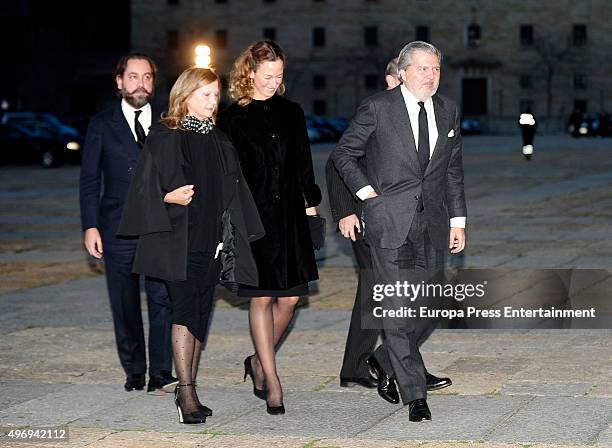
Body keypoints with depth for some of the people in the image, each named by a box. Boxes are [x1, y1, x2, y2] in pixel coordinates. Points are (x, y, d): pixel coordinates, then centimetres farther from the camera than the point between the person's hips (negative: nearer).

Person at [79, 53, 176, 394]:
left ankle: (160, 374, -9)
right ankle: (134, 372, 18)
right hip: (119, 230, 0)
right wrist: (90, 226, -3)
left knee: (164, 299, -10)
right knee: (125, 305, 6)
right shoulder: (102, 125, 6)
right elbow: (90, 180, 5)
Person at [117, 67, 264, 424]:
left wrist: (236, 237, 11)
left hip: (211, 241, 6)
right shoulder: (165, 137, -3)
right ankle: (186, 393, -13)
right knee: (186, 311, -12)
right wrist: (168, 197, -25)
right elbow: (147, 185, -6)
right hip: (179, 241, -6)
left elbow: (232, 191, 17)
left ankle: (189, 390, 15)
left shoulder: (219, 141, 14)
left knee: (201, 315, 7)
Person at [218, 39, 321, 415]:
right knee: (262, 298, -2)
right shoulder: (233, 118, -1)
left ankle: (259, 362, 25)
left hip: (290, 216, 4)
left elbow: (304, 164, 16)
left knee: (290, 298, 3)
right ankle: (272, 380, 4)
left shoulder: (292, 113, 11)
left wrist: (311, 203, 9)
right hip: (253, 217, -4)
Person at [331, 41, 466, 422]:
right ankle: (415, 394, -5)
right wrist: (366, 192, -6)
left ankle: (394, 359, 35)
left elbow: (454, 169, 16)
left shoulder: (448, 111, 11)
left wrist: (458, 220, 13)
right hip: (390, 223, -5)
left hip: (433, 224, 5)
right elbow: (343, 154, 4)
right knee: (398, 307, -9)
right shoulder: (377, 108, -4)